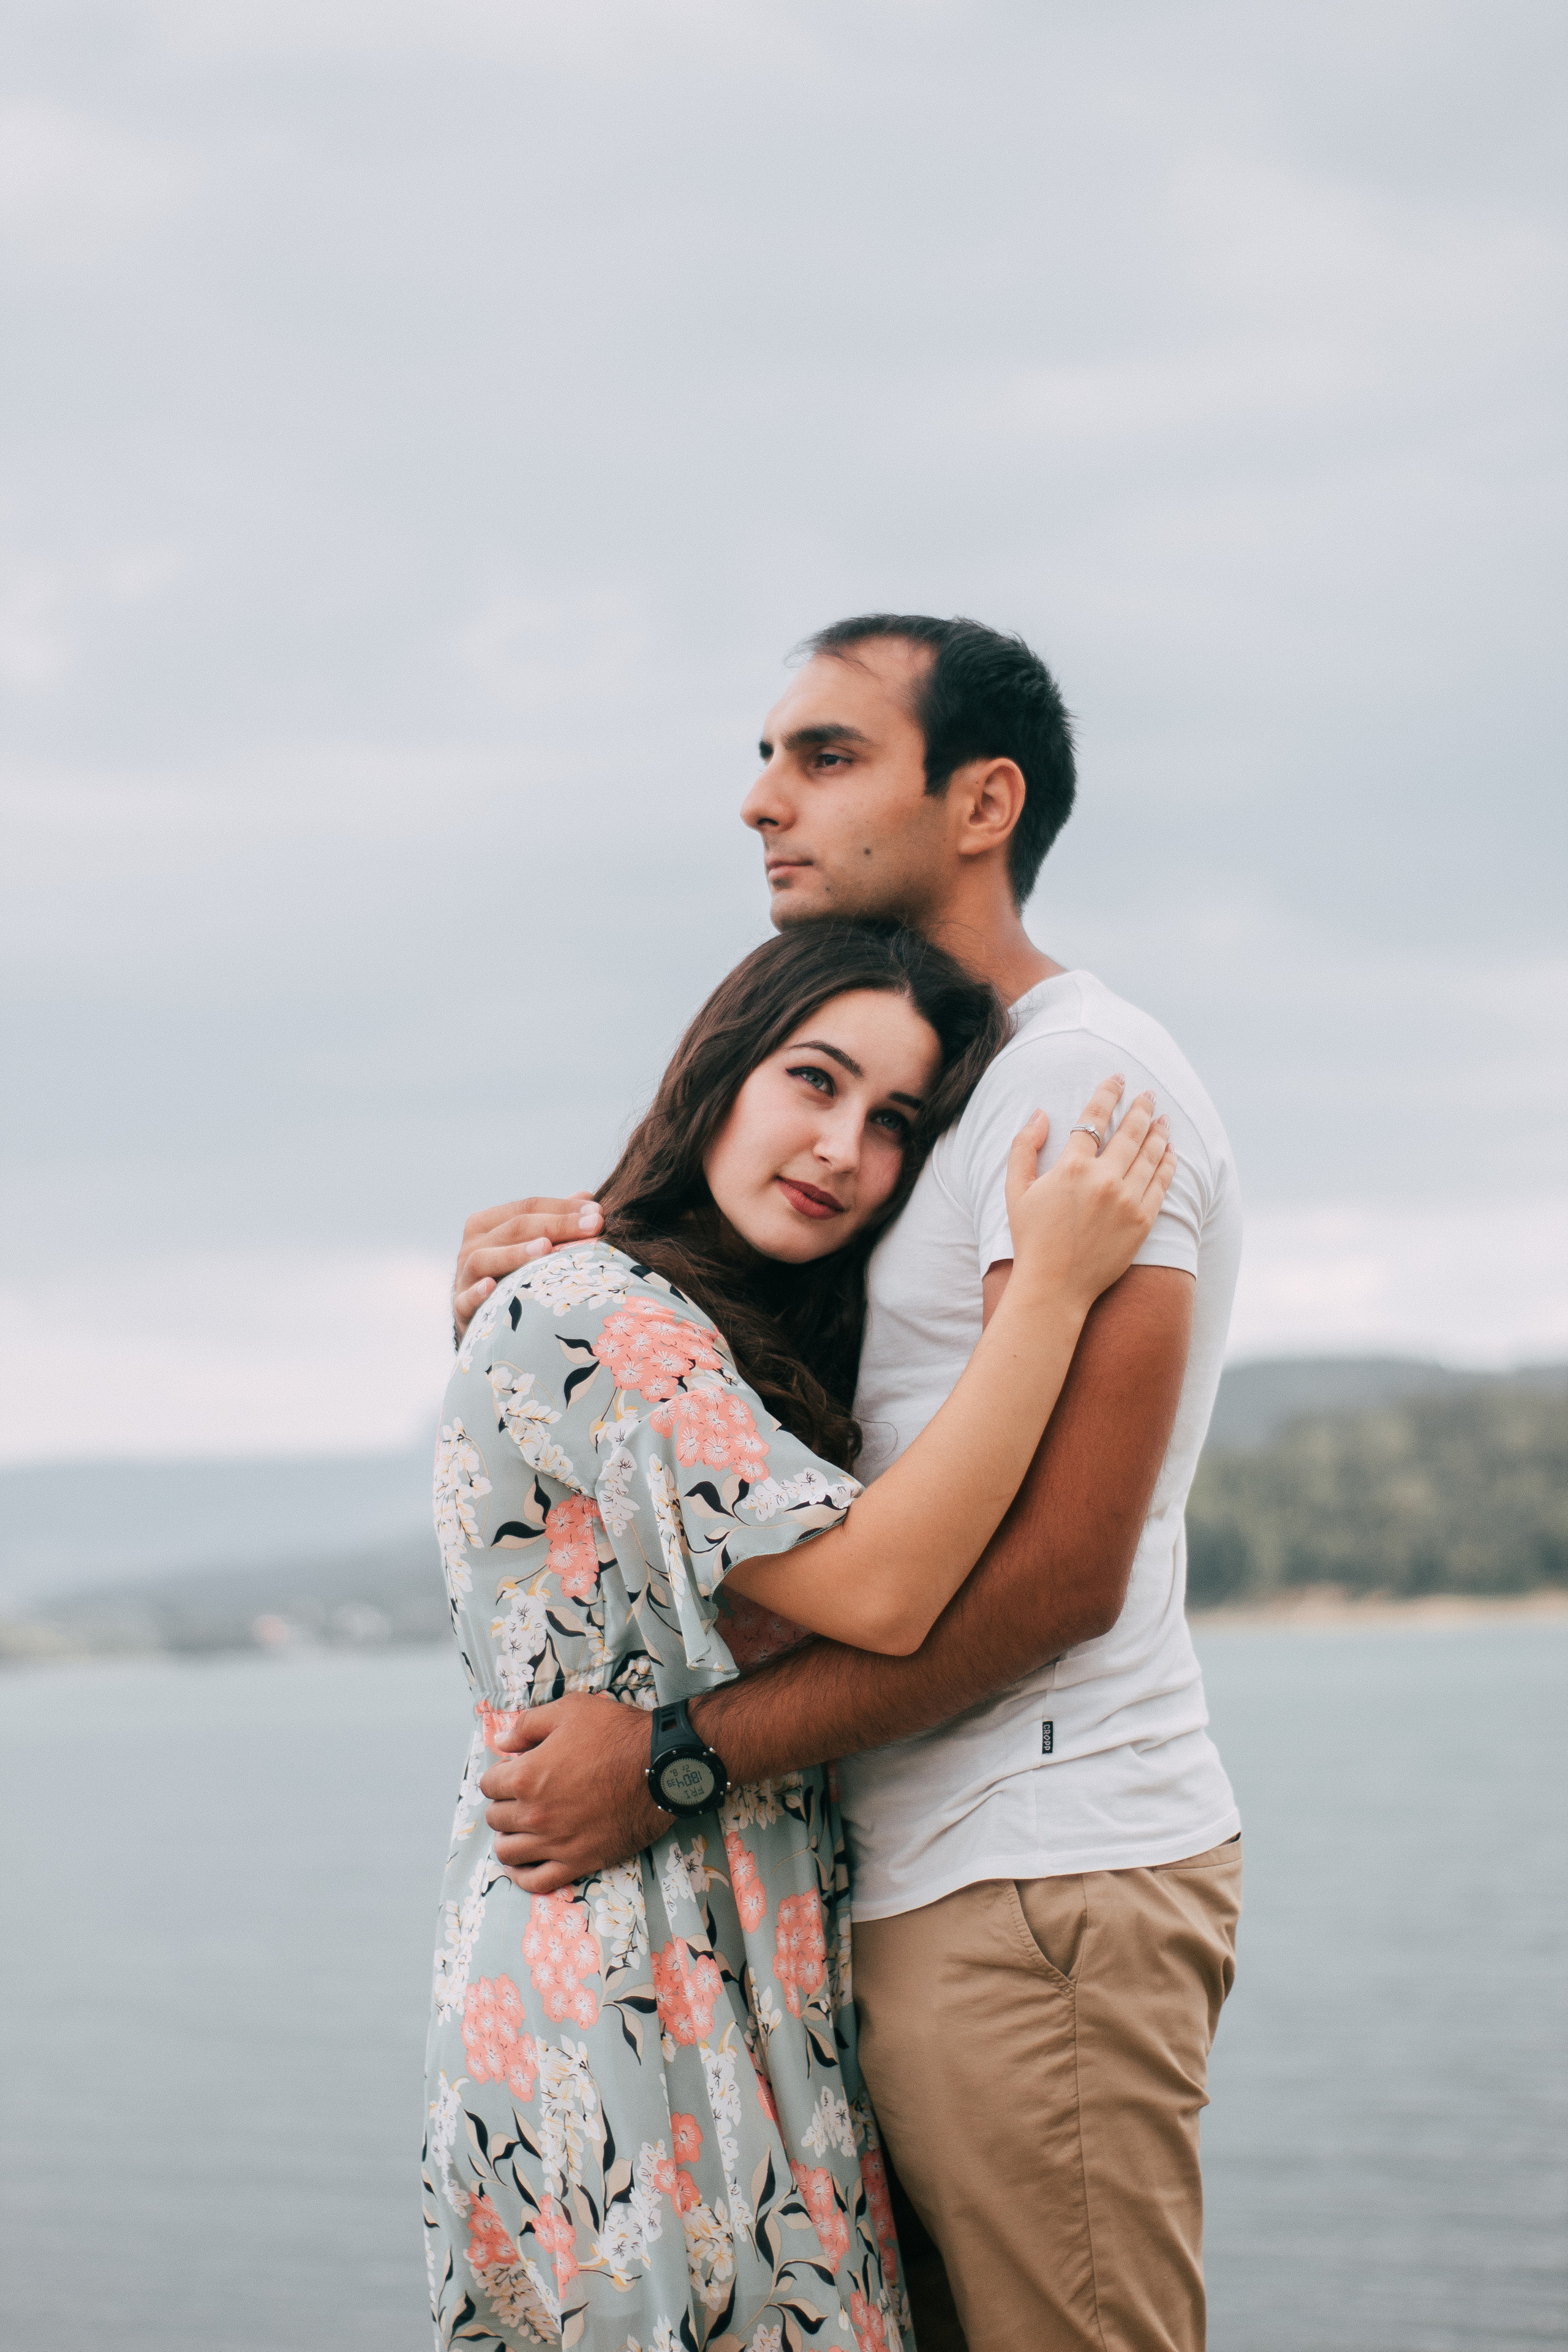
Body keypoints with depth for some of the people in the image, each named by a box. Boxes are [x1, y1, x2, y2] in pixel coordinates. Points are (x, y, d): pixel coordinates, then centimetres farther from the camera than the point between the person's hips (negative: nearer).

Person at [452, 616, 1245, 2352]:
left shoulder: (1085, 1079, -10)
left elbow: (1057, 1572, -18)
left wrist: (677, 1761, -18)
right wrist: (538, 1251, 5)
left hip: (1042, 1882, -9)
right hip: (922, 1885, 9)